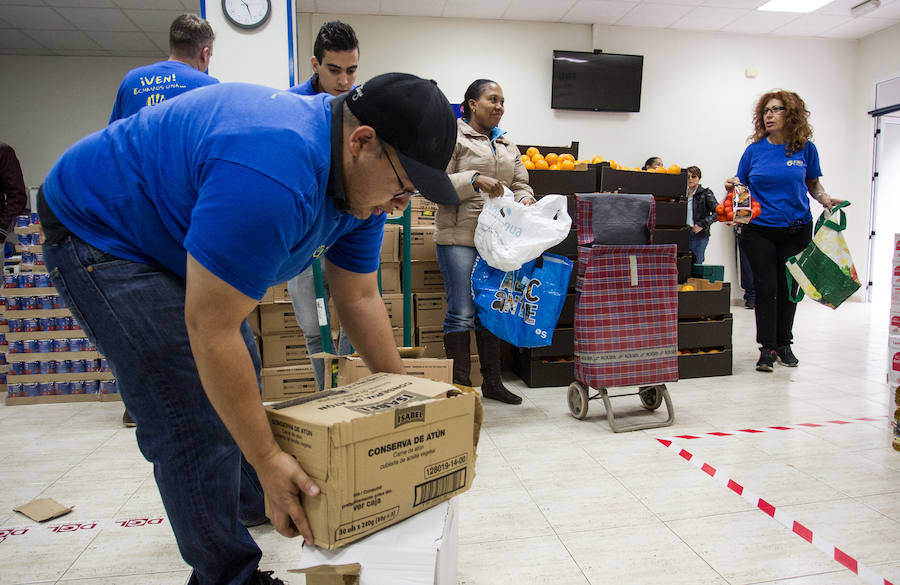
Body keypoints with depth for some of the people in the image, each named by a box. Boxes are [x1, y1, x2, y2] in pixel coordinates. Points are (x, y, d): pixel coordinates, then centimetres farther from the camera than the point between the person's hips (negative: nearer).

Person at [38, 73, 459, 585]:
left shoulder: (363, 179, -8)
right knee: (197, 422, -14)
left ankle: (247, 504, 42)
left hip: (172, 233, 9)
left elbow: (359, 297, 0)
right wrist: (268, 460, -28)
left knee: (239, 382, 18)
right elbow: (212, 329, -35)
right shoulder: (273, 177, -39)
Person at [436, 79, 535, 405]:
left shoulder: (507, 145, 21)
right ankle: (460, 385, 4)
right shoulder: (453, 137, 0)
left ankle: (492, 382, 22)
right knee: (462, 313, -6)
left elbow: (521, 185, 19)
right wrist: (475, 180, -20)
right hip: (459, 237, -6)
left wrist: (525, 199, -3)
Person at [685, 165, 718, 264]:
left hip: (699, 235, -4)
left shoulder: (705, 193, -1)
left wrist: (702, 225, -15)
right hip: (684, 234, 5)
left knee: (695, 264, -6)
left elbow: (718, 212, -9)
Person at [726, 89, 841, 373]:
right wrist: (733, 186, -16)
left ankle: (784, 344, 23)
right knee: (766, 288, -3)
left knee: (788, 287, 7)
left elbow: (813, 184, 12)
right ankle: (767, 348, 5)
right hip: (760, 230, -1)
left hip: (796, 229, 1)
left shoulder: (805, 148, 3)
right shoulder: (754, 150, 2)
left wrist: (825, 199, -6)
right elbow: (741, 186, 6)